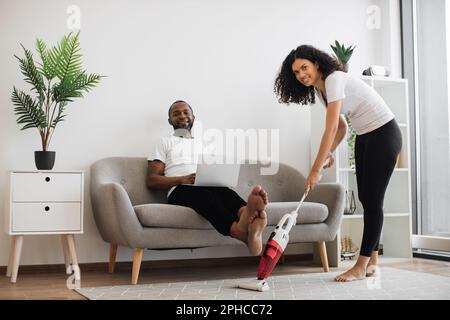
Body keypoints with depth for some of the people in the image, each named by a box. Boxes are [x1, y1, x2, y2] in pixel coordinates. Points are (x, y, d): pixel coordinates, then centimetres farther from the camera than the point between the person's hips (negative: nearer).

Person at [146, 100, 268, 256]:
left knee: (225, 192, -35)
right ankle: (243, 233, -69)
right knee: (204, 195, -40)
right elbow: (151, 180, 10)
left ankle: (248, 216, -71)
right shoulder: (165, 142, 23)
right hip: (181, 190, -3)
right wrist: (182, 179, -8)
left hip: (210, 187, 4)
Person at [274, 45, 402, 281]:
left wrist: (315, 169, -28)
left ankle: (361, 267, -4)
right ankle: (371, 263, 14)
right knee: (365, 198, 8)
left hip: (384, 134, -9)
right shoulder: (319, 90, 7)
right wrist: (329, 153, 1)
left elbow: (330, 129, -28)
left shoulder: (334, 79, -22)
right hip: (364, 137, 10)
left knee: (373, 200, -8)